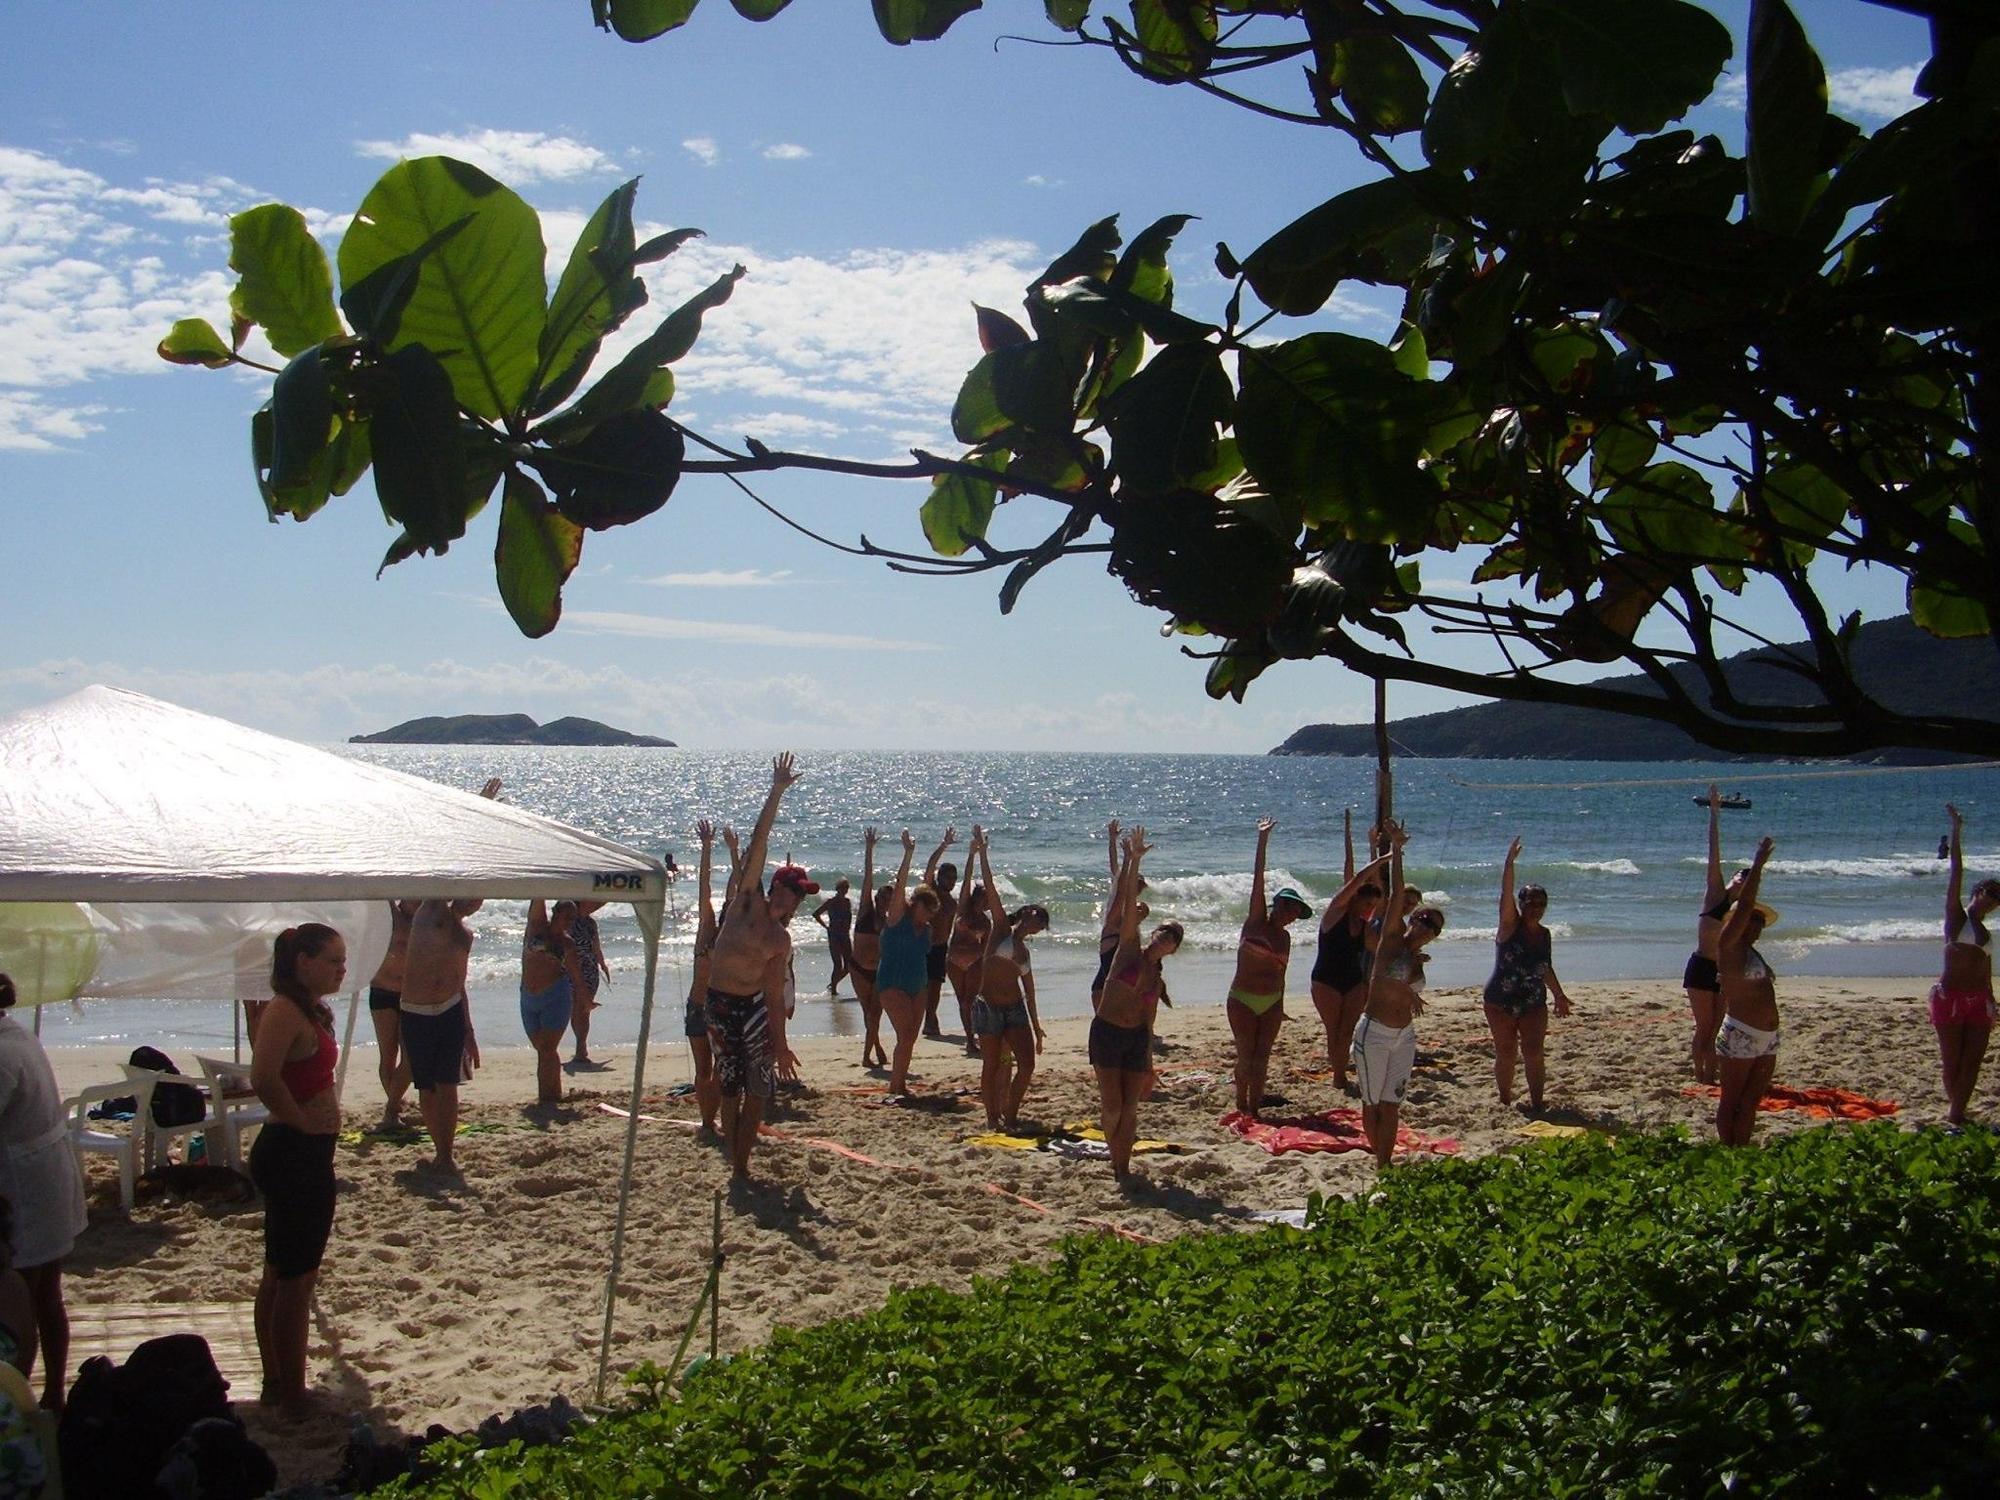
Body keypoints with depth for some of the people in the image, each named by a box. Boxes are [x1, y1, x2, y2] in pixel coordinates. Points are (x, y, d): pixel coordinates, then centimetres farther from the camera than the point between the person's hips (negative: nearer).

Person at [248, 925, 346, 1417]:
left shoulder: (312, 1011, 12)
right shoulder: (286, 1011, -19)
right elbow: (263, 1077, -33)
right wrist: (299, 1119, -20)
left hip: (307, 1157, 10)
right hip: (294, 1155, -10)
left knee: (282, 1276, 17)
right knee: (295, 1279, -1)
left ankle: (278, 1385, 28)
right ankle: (291, 1395, 9)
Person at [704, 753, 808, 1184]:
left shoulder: (781, 942, 5)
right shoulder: (747, 900, -1)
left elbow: (776, 994, 7)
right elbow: (758, 842, -6)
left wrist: (780, 1043, 3)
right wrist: (777, 792, -11)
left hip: (754, 1007, 2)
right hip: (720, 1006, -2)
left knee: (758, 1090, 1)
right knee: (730, 1087, 3)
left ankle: (740, 1165, 12)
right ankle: (735, 1163, 12)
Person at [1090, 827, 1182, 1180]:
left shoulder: (1157, 980, 12)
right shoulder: (1129, 949, 0)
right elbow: (1126, 903, -11)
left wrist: (1149, 1067, 16)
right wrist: (1133, 860, -19)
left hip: (1137, 1038, 5)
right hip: (1106, 1033, -5)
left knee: (1130, 1108, 4)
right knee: (1113, 1107, -4)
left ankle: (1123, 1168, 15)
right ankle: (1116, 1160, 20)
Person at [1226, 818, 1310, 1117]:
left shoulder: (1284, 937, 9)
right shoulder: (1256, 921, -7)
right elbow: (1258, 882, -14)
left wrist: (1280, 1007, 16)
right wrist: (1263, 840, -20)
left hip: (1271, 1002, 5)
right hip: (1243, 1001, -5)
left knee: (1261, 1057, 3)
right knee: (1246, 1056, -1)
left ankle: (1254, 1107, 10)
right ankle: (1242, 1103, 14)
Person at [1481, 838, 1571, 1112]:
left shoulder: (1545, 935, 7)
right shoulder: (1510, 926, -7)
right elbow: (1506, 894, -21)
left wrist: (1559, 996, 27)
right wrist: (1510, 862, -32)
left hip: (1534, 1004, 3)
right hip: (1501, 1003, -3)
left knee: (1533, 1053, -5)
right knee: (1506, 1054, 1)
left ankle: (1536, 1103, 0)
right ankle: (1505, 1100, 17)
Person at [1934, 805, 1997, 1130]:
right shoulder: (1956, 915, 1)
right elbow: (1957, 874, -5)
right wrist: (1957, 833, -9)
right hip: (1950, 996, -6)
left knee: (1972, 1062, 0)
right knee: (1952, 1063, 0)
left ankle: (1955, 1115, 3)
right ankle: (1956, 1112, 14)